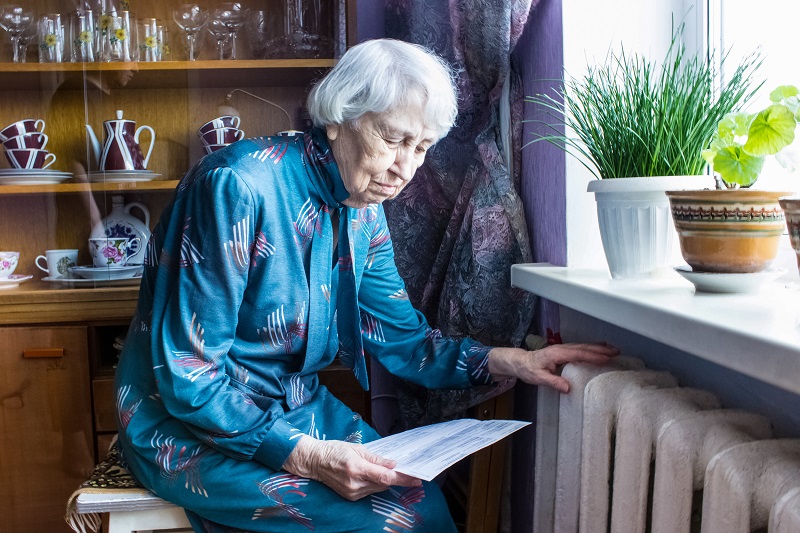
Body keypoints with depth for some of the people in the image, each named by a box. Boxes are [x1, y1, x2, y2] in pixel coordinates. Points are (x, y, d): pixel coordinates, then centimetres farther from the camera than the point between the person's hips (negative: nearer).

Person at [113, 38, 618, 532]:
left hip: (294, 409, 7)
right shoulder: (239, 186, -24)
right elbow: (188, 375, -24)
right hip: (191, 426, -6)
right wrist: (306, 456, -29)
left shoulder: (364, 213, 0)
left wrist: (512, 361, -9)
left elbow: (402, 337, 4)